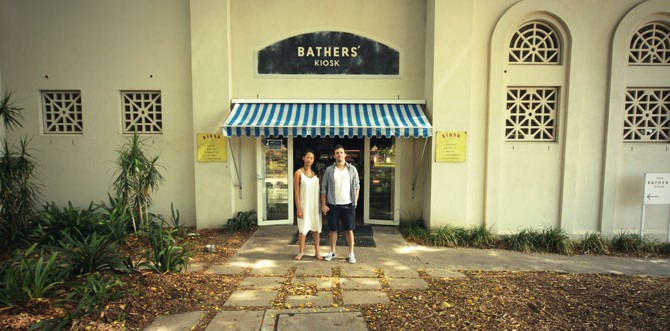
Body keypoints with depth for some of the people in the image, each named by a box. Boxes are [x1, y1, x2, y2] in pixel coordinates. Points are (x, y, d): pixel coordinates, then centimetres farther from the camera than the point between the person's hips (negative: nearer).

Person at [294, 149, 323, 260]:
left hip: (315, 205, 4)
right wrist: (298, 208, -13)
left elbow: (319, 189, 11)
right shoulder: (299, 173, -7)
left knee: (316, 228, 8)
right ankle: (301, 252, 19)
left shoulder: (315, 173, 6)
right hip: (304, 205, -4)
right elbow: (296, 192, -9)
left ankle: (317, 252, 18)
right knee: (303, 229, 5)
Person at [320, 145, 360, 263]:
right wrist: (323, 204, -4)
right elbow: (324, 188, 1)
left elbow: (357, 186, 6)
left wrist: (355, 202, 0)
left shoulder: (352, 169, 0)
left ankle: (351, 254, 14)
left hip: (348, 205, 0)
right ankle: (332, 252, 25)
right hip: (333, 205, 0)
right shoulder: (329, 170, -1)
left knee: (349, 230, 4)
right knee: (332, 229, 9)